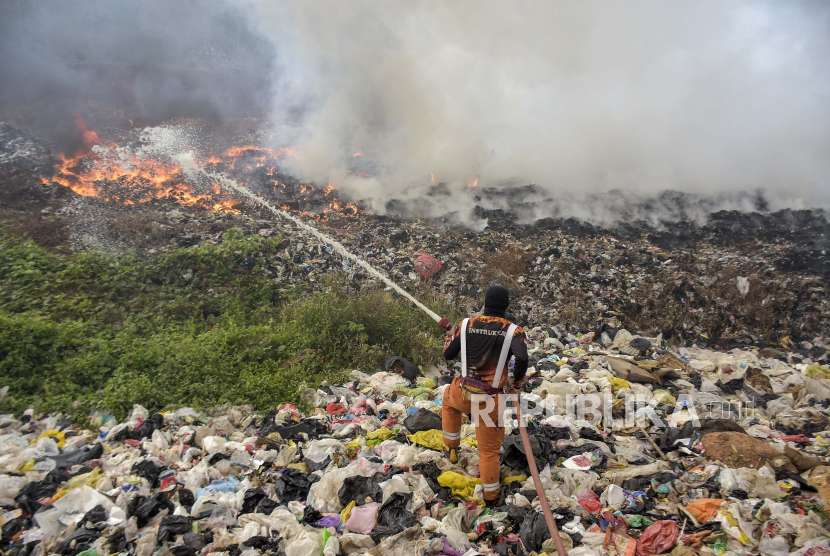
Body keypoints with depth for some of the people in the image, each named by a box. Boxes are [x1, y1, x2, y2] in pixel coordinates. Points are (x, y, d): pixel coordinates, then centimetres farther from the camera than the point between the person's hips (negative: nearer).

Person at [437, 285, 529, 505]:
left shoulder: (466, 324, -3)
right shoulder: (513, 330, -9)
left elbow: (448, 354, 5)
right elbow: (522, 358, -26)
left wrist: (449, 332, 23)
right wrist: (517, 382, -6)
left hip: (464, 393, 2)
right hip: (492, 399, -2)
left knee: (448, 400, 39)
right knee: (489, 449, 16)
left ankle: (451, 448, 46)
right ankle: (491, 495, 32)